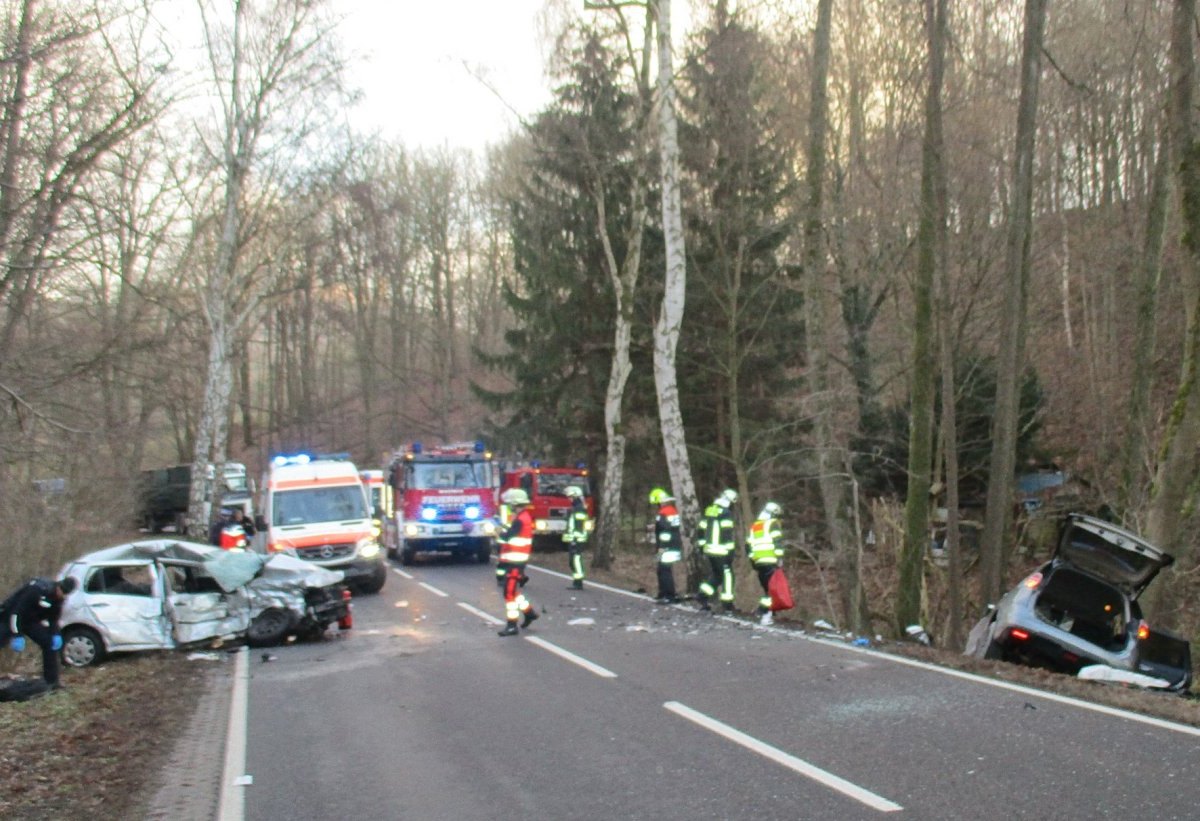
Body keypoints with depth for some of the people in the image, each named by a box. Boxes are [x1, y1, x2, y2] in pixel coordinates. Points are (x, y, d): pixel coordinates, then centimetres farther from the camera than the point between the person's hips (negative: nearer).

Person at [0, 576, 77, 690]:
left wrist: (55, 634, -4)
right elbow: (16, 612, -31)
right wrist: (17, 636, -32)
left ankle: (52, 681, 2)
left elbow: (53, 617, 8)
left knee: (50, 644, -4)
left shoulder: (58, 597, -7)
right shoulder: (36, 589, -32)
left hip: (31, 621, 7)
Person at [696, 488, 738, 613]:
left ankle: (703, 595, 7)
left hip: (709, 550, 8)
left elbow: (701, 530, 17)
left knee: (715, 575, 19)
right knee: (727, 576, 0)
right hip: (722, 551, -8)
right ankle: (727, 605, 1)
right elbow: (728, 534, -17)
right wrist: (730, 551, -15)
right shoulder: (726, 513, -11)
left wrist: (702, 545, 22)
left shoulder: (709, 511, 14)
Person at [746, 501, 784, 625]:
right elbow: (777, 542, -10)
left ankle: (762, 609, 15)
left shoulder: (754, 526, 22)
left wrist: (752, 560, 24)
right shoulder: (773, 523, 3)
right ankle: (766, 615, -13)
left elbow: (748, 546, 18)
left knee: (767, 587, 18)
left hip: (758, 562, 6)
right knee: (773, 588, -5)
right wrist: (780, 558, -12)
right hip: (771, 561, -6)